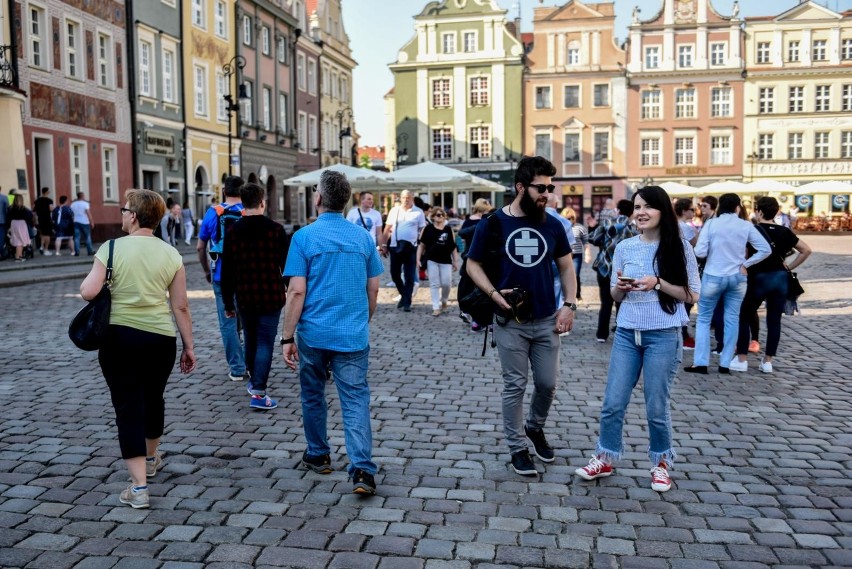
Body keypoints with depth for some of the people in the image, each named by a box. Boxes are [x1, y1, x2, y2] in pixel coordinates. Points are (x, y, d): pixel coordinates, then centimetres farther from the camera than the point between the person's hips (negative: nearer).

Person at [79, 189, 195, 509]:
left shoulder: (111, 249, -7)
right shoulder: (171, 255, 0)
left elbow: (88, 292, -14)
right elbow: (180, 306, 0)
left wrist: (86, 281, 9)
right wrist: (188, 346, 7)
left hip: (118, 336, -2)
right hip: (160, 338, 3)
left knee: (128, 407, 2)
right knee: (153, 398, 23)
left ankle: (139, 487, -1)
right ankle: (151, 458, 46)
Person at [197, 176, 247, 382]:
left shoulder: (213, 213, 1)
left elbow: (200, 247, 6)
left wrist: (207, 271, 19)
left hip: (222, 277, 0)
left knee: (228, 323, 6)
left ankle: (237, 368, 9)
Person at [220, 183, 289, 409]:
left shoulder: (233, 231, 1)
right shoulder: (275, 229, -7)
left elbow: (227, 270, 2)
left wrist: (228, 302, 9)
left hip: (244, 297, 3)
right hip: (271, 297, -3)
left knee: (250, 339, 20)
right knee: (265, 342, 1)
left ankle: (253, 380, 38)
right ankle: (258, 393, -2)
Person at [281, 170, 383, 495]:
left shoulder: (304, 237, -7)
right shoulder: (363, 237, 3)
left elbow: (297, 292, -11)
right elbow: (373, 289, 8)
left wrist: (287, 338, -6)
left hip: (313, 334, -1)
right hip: (353, 335, 2)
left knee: (313, 395, 18)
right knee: (355, 400, 1)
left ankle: (319, 456, 32)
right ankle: (362, 470, -9)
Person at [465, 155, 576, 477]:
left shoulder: (552, 224, 2)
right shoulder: (494, 224, -6)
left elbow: (566, 266, 10)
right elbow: (473, 265, 0)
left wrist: (569, 305, -2)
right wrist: (494, 294, -16)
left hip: (547, 320, 3)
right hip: (510, 322, -3)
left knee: (548, 383, 11)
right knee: (515, 386, 5)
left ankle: (535, 427, 39)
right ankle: (517, 447, 21)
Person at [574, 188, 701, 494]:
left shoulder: (680, 247, -4)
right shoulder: (624, 247, 5)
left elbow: (692, 295, -3)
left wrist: (658, 283, -16)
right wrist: (621, 286, -11)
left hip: (663, 336, -3)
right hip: (626, 333, 3)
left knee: (656, 407, 6)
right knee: (612, 403, 6)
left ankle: (661, 463, 28)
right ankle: (605, 458, 24)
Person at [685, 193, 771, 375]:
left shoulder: (711, 224, -7)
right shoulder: (746, 226, -1)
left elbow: (700, 252, -12)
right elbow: (765, 249, -3)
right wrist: (745, 264, 2)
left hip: (713, 277, -2)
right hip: (737, 278, 2)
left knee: (704, 319, 7)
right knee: (732, 320, 10)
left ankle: (700, 363, 5)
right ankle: (725, 363, 12)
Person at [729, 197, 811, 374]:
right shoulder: (784, 231, 6)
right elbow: (806, 250, 10)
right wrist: (789, 266, 10)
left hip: (759, 278, -4)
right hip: (780, 278, 4)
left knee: (744, 317, 7)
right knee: (774, 320, 8)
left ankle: (742, 360, 6)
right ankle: (767, 361, 11)